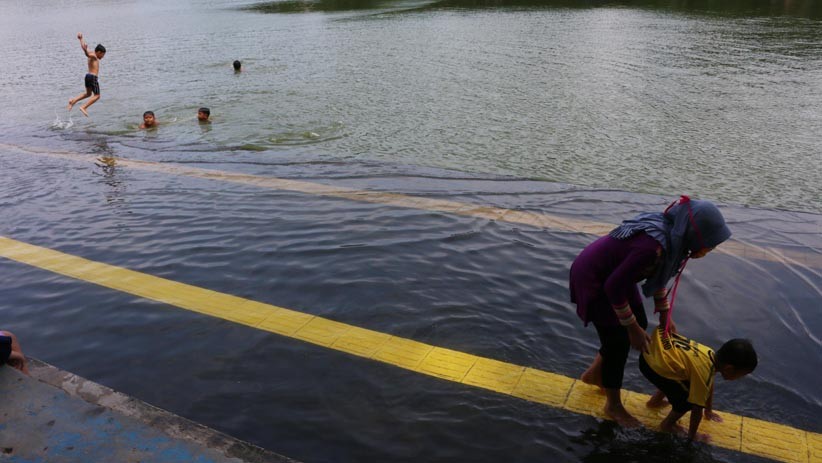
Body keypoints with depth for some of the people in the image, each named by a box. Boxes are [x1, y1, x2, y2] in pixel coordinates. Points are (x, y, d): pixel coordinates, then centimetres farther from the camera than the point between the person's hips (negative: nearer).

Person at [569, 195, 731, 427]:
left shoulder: (670, 232, -8)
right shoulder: (653, 245, -36)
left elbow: (658, 273, 10)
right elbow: (614, 287, -29)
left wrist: (664, 315, 15)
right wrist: (632, 328, -17)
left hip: (611, 273, 9)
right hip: (592, 280, -9)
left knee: (639, 324, 17)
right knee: (619, 341, 2)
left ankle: (594, 374, 36)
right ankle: (614, 406, 25)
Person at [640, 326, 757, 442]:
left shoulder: (711, 355, 4)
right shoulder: (703, 373, -22)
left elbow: (709, 385, 22)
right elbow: (697, 409, -12)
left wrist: (709, 411, 36)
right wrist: (691, 436, 3)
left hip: (653, 351, 9)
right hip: (653, 365, -9)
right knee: (689, 399, -4)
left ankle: (655, 401, 49)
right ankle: (667, 425, 18)